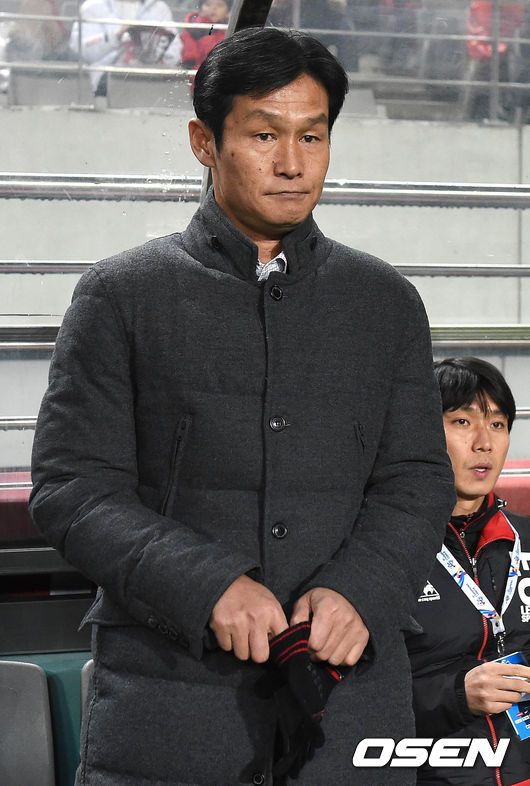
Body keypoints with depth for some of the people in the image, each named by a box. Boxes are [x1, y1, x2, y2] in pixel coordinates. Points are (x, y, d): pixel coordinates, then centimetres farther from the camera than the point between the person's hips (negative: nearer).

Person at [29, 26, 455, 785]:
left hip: (351, 690, 2)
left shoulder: (387, 301, 13)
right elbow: (72, 488, -2)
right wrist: (207, 586, -16)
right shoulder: (121, 296, 4)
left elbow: (418, 482, 9)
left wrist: (359, 589, -11)